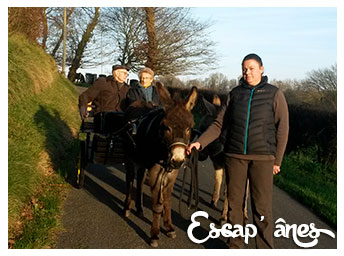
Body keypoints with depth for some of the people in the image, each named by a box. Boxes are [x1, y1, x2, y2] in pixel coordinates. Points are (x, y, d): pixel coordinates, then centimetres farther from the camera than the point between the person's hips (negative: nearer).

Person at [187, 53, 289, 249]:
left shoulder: (274, 94, 1)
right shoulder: (235, 93, 9)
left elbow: (282, 129, 0)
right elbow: (219, 124, 9)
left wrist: (277, 160, -3)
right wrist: (200, 142, -3)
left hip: (262, 158, -3)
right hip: (234, 156, 3)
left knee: (262, 207, -1)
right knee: (234, 204, 9)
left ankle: (266, 248, 13)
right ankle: (235, 245, 24)